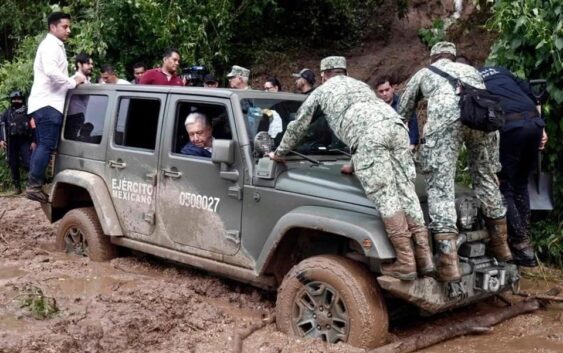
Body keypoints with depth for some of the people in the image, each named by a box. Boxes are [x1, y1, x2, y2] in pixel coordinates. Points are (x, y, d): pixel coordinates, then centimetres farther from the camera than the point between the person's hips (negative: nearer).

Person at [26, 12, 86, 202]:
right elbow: (51, 71, -24)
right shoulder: (51, 45, -9)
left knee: (42, 145, 10)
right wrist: (73, 82, -15)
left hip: (47, 103, 11)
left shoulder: (55, 46, 24)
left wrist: (73, 81, 12)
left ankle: (34, 185, 12)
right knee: (47, 145, -14)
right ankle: (34, 186, -14)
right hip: (48, 104, -11)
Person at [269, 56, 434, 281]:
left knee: (385, 197, -9)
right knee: (406, 193, 3)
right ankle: (423, 258, -2)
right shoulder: (360, 85, 43)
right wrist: (357, 162, 59)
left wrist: (279, 153, 49)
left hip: (368, 134, -5)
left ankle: (405, 263, -13)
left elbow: (298, 126, 35)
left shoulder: (321, 91, 29)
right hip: (395, 125, 6)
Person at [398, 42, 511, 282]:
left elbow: (402, 113, 39)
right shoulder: (470, 69, 42)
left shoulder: (423, 73, 35)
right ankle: (500, 243, 29)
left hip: (446, 114, -3)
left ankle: (449, 261, -16)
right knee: (485, 176, 20)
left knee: (440, 184, -5)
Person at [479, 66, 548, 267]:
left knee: (504, 187, 4)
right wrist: (541, 127, 17)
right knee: (520, 184, 19)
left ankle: (521, 247, 2)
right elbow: (530, 93, 20)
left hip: (509, 127, -5)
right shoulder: (500, 71, 29)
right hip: (534, 121, 6)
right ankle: (524, 237, 22)